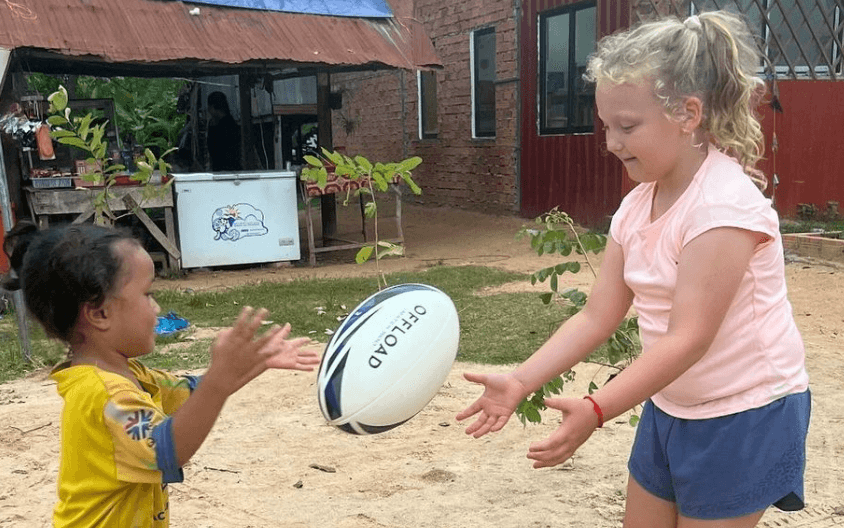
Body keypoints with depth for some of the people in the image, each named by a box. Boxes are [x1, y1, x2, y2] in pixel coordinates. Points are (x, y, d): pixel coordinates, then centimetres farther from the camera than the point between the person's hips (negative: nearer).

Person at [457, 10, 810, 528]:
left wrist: (595, 410, -37)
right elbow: (597, 316, -3)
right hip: (669, 406, 7)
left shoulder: (725, 205, -25)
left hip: (744, 416, -7)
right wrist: (520, 381, -14)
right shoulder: (635, 206, -1)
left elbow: (688, 340, -29)